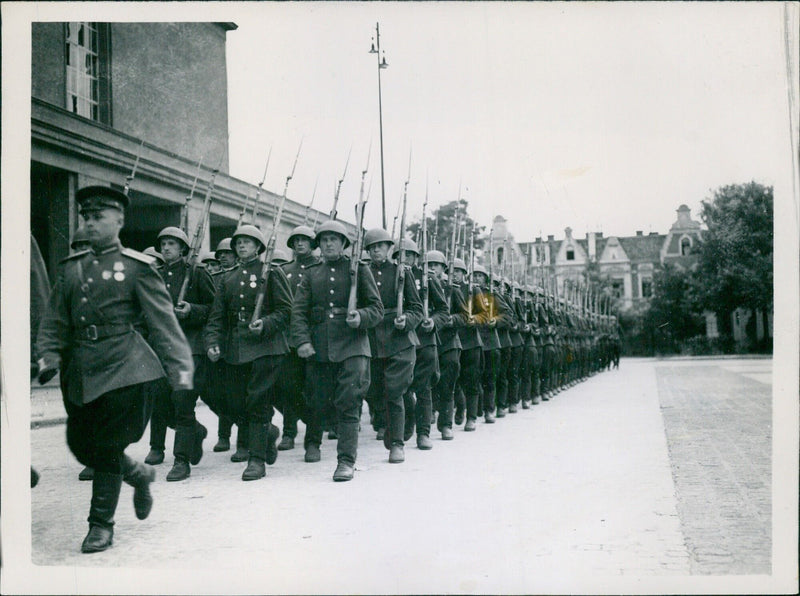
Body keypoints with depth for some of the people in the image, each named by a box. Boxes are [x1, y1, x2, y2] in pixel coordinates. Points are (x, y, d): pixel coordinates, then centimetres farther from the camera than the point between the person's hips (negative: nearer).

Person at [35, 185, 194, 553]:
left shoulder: (136, 267, -3)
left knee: (108, 446, -3)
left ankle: (101, 525, 13)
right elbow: (55, 321, 14)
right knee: (80, 444, 8)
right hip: (80, 370, 6)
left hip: (123, 367, -6)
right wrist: (49, 356, -2)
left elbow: (163, 322, -6)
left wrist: (180, 367, -12)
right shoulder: (71, 268, 12)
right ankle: (139, 474, 35)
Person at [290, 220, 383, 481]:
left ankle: (346, 460, -5)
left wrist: (360, 317, -16)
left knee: (348, 403, -10)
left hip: (352, 347, -3)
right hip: (318, 349, 3)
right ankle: (312, 443, 38)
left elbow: (377, 308, 6)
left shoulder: (359, 270, 7)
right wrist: (302, 340, -9)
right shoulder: (311, 274, 14)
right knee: (316, 401, 11)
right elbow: (299, 310, 6)